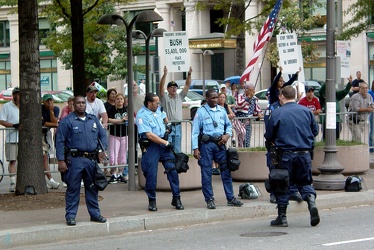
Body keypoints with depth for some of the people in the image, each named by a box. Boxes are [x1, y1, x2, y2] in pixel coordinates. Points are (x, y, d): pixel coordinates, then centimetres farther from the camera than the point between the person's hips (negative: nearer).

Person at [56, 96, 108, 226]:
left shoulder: (93, 119, 15)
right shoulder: (67, 121, 0)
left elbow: (103, 135, 19)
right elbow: (60, 142, -4)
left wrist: (102, 149, 1)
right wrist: (61, 160, -11)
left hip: (92, 159, 4)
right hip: (75, 159, -4)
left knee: (92, 188, 10)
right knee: (73, 188, -2)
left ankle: (95, 213, 18)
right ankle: (70, 215, 4)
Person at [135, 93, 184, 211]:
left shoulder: (158, 110, 11)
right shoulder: (142, 115, -13)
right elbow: (149, 135, -20)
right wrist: (166, 143, -17)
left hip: (163, 143, 6)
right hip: (150, 147, -6)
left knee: (172, 169, -3)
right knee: (151, 174, -3)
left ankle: (176, 198, 3)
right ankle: (152, 201, 12)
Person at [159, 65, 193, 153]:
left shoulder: (180, 97, 14)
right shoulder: (165, 98, 2)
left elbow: (187, 85, 8)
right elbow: (161, 86, -13)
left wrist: (189, 74, -5)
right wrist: (165, 75, -26)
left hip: (178, 126, 5)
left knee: (177, 150, 9)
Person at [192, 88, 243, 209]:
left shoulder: (222, 110, 10)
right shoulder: (201, 111, -4)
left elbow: (228, 125, 22)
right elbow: (195, 131, -5)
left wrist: (227, 135, 0)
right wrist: (195, 148, -11)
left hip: (220, 144, 4)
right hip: (206, 144, -4)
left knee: (226, 171, 5)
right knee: (206, 173, -1)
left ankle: (230, 198, 12)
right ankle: (209, 199, 7)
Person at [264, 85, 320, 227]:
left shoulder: (277, 113, -6)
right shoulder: (306, 111, 4)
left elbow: (269, 135, -1)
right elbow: (315, 130, 12)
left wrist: (272, 143, 22)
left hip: (285, 153, -3)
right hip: (304, 153, 3)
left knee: (282, 184, 8)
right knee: (304, 181, 15)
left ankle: (282, 217, 11)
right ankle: (311, 201, -13)